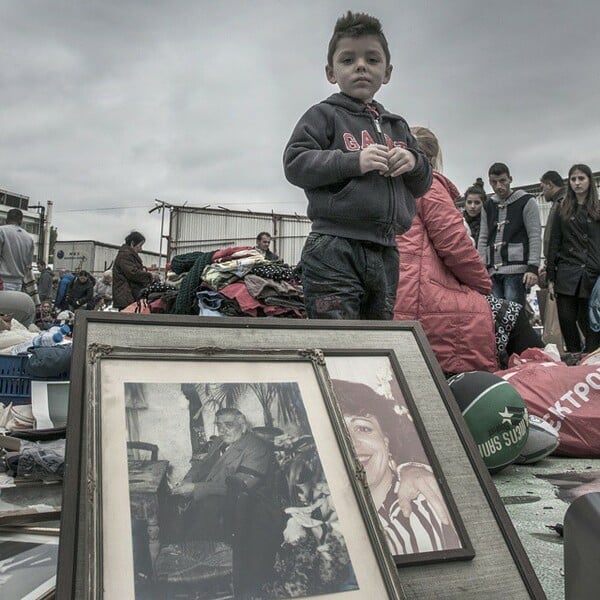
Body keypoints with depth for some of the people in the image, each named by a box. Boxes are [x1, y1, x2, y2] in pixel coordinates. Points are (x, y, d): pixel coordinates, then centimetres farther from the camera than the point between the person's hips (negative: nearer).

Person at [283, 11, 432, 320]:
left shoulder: (397, 126, 21)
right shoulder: (324, 115, 5)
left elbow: (422, 185, 24)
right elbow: (295, 163, -7)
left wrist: (414, 162, 1)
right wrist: (354, 161, -16)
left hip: (385, 253, 6)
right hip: (334, 250, -6)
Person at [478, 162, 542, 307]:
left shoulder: (526, 202, 4)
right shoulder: (488, 206, 18)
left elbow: (535, 237, -3)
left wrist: (533, 268, -13)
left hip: (516, 269, -4)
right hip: (493, 271, 5)